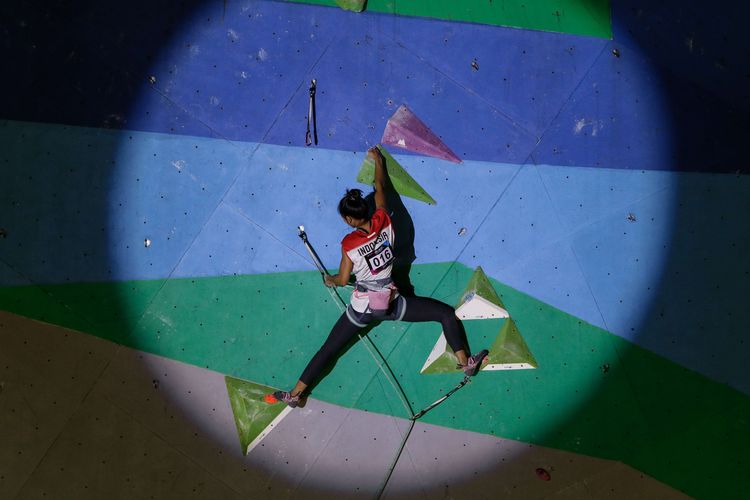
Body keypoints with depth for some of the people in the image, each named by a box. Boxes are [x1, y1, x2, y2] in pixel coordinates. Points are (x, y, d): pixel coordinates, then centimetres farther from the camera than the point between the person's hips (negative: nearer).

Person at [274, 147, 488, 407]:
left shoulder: (349, 244, -17)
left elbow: (343, 280, -5)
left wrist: (330, 280, 18)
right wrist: (378, 160, 20)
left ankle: (294, 394, 19)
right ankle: (465, 363, 6)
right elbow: (381, 186, 4)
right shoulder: (384, 222, -12)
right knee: (447, 313, 13)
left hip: (361, 307, -1)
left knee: (327, 350, 11)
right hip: (391, 304, 1)